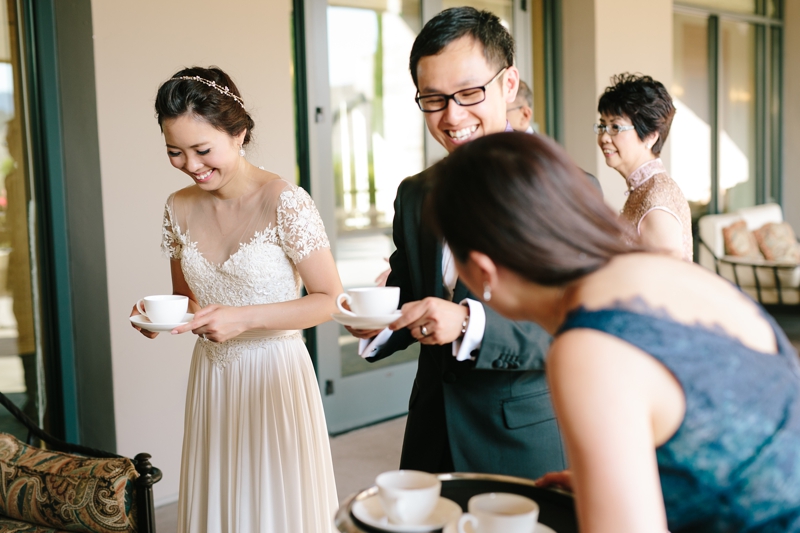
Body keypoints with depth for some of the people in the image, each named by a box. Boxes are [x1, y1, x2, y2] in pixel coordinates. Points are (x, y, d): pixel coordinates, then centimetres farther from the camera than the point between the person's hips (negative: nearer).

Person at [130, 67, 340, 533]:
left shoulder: (284, 202, -16)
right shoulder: (180, 208, 1)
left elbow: (330, 299, -12)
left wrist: (244, 318, -21)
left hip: (275, 376, -5)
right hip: (211, 378, 5)